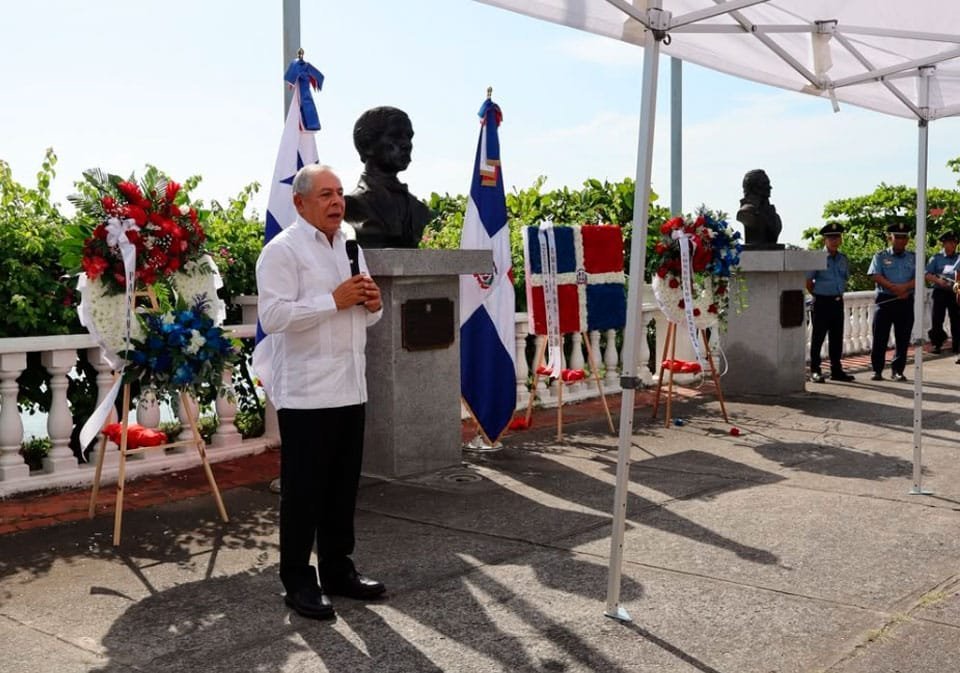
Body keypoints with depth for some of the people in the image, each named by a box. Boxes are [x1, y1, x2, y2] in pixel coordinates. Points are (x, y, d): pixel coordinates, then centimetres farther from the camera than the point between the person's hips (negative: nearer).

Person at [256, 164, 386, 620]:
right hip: (305, 393, -7)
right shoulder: (283, 250, -8)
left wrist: (372, 304, 0)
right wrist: (335, 300, -20)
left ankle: (337, 569, 27)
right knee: (303, 492, 1)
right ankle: (298, 581, 13)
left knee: (343, 487, 14)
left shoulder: (350, 248, 17)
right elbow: (273, 316, -21)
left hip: (350, 389, 8)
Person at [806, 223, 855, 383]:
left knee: (837, 338, 10)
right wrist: (817, 295, 0)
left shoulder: (843, 259, 9)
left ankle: (836, 370, 17)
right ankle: (815, 371, 3)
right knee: (818, 337, -2)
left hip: (838, 302, 6)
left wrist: (839, 293, 12)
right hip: (822, 302, -6)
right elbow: (808, 281, -8)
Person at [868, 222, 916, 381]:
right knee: (880, 338, -1)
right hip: (885, 300, -2)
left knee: (903, 338, 4)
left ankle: (897, 370, 12)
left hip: (906, 302, 2)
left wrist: (905, 287, -19)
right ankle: (877, 370, 6)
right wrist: (895, 288, -17)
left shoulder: (913, 258, 11)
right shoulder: (880, 256, 5)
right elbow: (876, 276, -7)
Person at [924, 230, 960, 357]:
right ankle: (937, 344, 6)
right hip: (940, 293, -1)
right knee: (937, 319, -4)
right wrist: (939, 281, -18)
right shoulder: (936, 258, 4)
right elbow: (927, 275, -2)